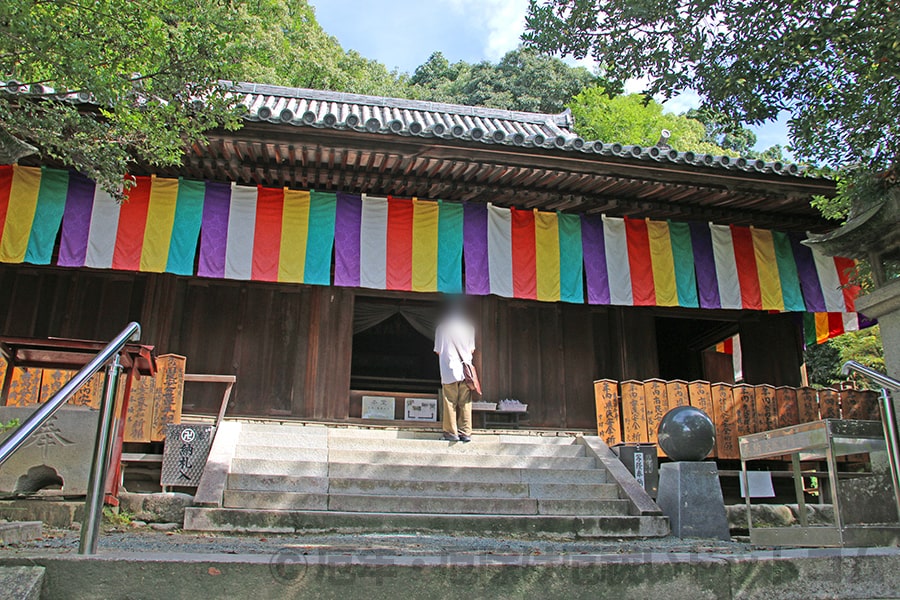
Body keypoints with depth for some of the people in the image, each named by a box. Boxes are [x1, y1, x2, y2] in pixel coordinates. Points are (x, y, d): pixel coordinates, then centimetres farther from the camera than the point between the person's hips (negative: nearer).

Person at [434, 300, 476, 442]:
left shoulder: (442, 327, -4)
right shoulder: (469, 327, 1)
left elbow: (438, 351, 0)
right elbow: (472, 350, 6)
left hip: (449, 369, -2)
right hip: (465, 369, 2)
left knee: (450, 402, 4)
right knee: (465, 403, 7)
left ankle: (452, 432, 6)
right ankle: (466, 432, 8)